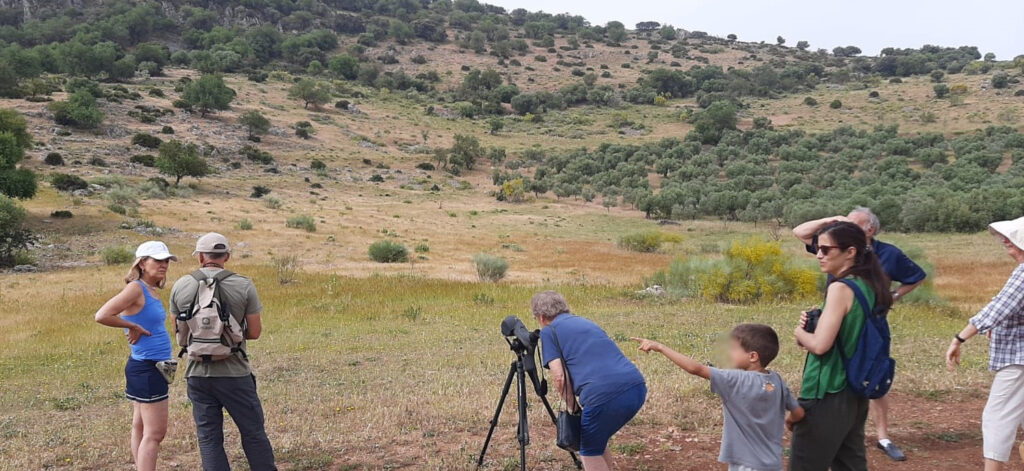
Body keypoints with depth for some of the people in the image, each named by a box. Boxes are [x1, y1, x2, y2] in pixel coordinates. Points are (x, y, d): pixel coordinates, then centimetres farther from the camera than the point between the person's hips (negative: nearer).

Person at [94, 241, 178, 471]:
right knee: (154, 433, -6)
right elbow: (102, 316, -24)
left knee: (141, 428, 16)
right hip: (146, 368, -9)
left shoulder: (151, 290, 9)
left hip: (152, 368, 9)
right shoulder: (136, 288, -16)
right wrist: (133, 327, -15)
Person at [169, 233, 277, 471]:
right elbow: (254, 332, -5)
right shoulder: (244, 286, -8)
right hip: (234, 373, -2)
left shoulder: (180, 286, 0)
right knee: (253, 434, 8)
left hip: (198, 373, 3)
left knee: (209, 439, 10)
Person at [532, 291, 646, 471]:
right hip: (638, 387, 7)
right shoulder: (586, 322, 29)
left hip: (605, 395, -7)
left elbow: (560, 378, -1)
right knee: (597, 443, 28)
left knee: (590, 450, 18)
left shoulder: (549, 331, 9)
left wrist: (573, 409, 12)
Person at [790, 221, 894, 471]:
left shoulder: (840, 288, -19)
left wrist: (799, 332, -4)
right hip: (854, 393, 9)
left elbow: (820, 345, -24)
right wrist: (813, 324, 2)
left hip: (827, 396, -9)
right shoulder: (868, 287, 7)